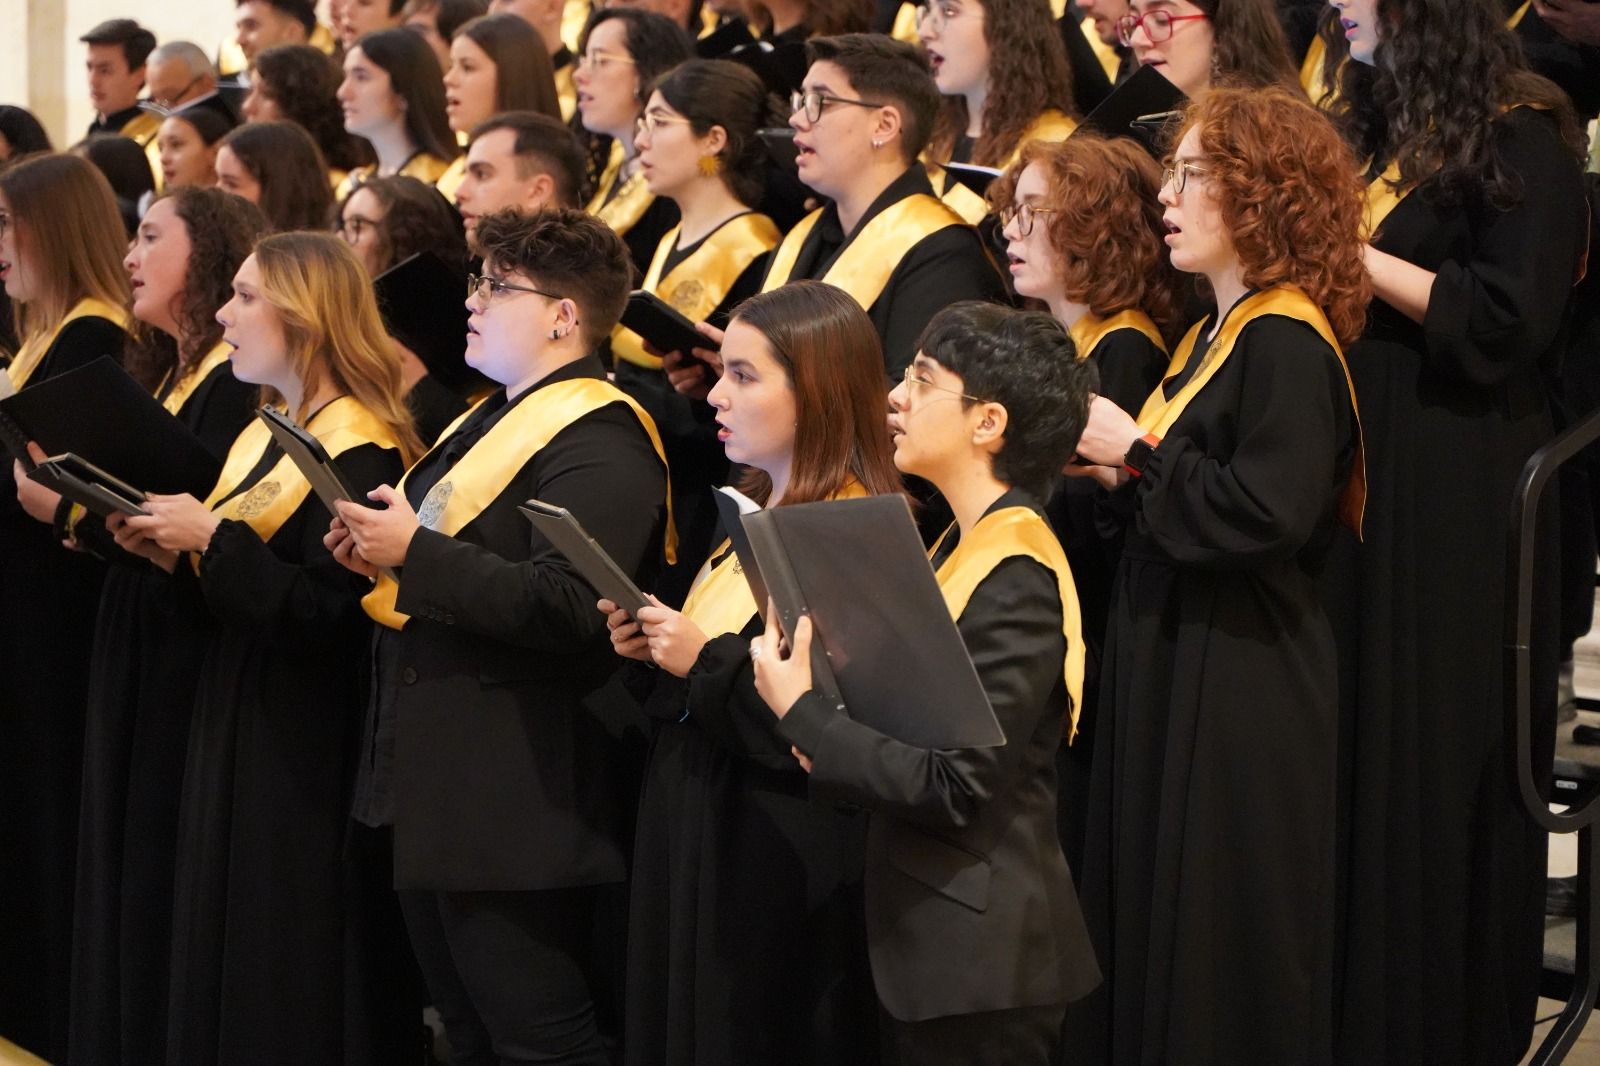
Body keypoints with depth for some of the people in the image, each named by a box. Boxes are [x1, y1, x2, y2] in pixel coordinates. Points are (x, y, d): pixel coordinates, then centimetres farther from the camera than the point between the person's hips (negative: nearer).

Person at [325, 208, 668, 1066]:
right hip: (440, 790, 11)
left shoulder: (596, 440, -15)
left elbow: (566, 607, -27)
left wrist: (417, 554, -24)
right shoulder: (493, 418, 18)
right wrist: (375, 552, 6)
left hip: (515, 798, -11)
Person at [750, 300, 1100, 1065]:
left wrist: (804, 714, -16)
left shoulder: (1016, 577, -19)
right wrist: (833, 738, -3)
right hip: (929, 944, 9)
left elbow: (956, 791, -23)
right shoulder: (966, 546, 13)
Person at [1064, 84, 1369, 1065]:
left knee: (1220, 952, -1)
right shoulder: (1215, 335, 13)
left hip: (1241, 687, -10)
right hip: (1175, 662, 10)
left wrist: (1135, 456, -18)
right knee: (1148, 935, 15)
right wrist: (1118, 475, 1)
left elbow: (1267, 513, -29)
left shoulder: (1287, 344, -17)